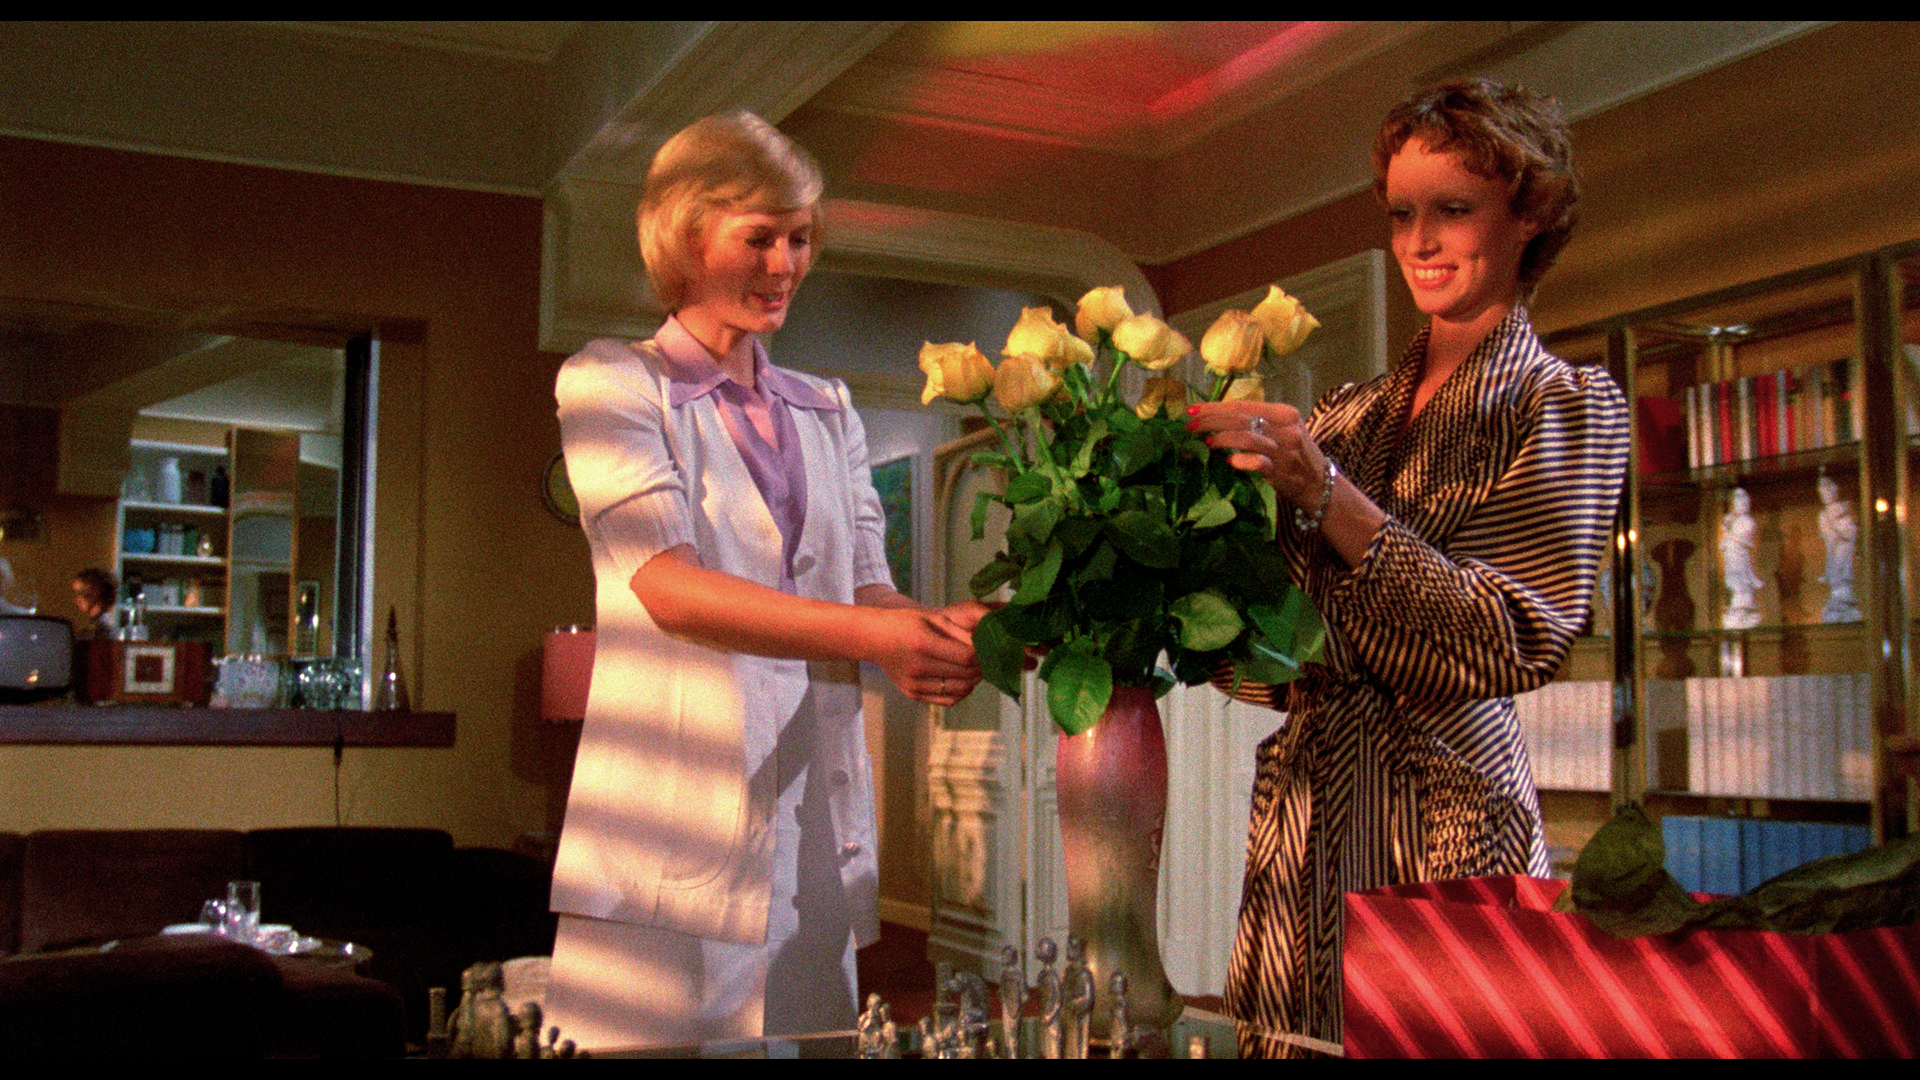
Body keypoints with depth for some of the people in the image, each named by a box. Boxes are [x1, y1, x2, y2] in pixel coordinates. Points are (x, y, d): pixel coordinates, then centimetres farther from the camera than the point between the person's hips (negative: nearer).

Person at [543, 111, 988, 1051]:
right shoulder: (611, 384, 3)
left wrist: (942, 630, -14)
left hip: (814, 827, 5)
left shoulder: (827, 411, 19)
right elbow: (667, 586, -12)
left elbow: (866, 589, 10)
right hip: (677, 823, -4)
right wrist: (868, 635, -23)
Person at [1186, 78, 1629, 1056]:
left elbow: (1511, 637, -14)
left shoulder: (1565, 404, -1)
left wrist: (1322, 491, -19)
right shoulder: (1350, 414, 13)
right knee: (1292, 1033, 9)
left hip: (1441, 801, -5)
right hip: (1305, 794, 5)